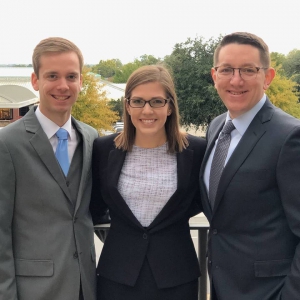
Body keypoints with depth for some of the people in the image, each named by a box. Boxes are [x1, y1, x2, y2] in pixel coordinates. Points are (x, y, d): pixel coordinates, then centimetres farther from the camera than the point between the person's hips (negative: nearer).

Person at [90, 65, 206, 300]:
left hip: (176, 274, 0)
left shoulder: (196, 149, -7)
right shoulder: (104, 148, -4)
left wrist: (172, 217, 0)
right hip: (117, 273, 1)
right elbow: (95, 207, 8)